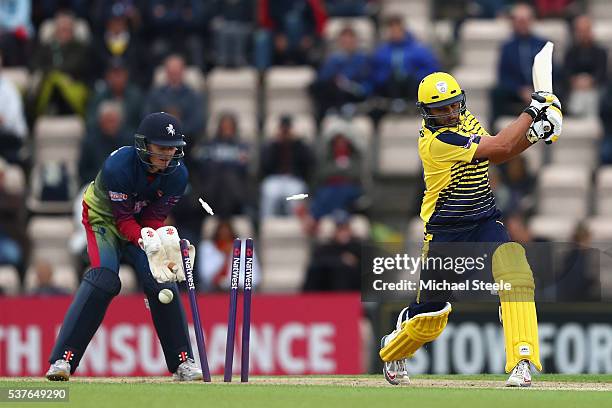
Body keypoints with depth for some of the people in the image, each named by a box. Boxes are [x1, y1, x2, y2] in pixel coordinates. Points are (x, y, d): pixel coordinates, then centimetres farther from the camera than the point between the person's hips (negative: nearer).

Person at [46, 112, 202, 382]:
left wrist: (164, 244, -34)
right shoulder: (118, 166, -32)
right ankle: (62, 359, -28)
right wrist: (147, 241, -44)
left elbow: (154, 219, -14)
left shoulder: (177, 174, -18)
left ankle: (183, 362, 0)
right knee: (104, 277, -27)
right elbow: (124, 219, -28)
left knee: (162, 280, -14)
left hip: (145, 225, 4)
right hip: (104, 218, -4)